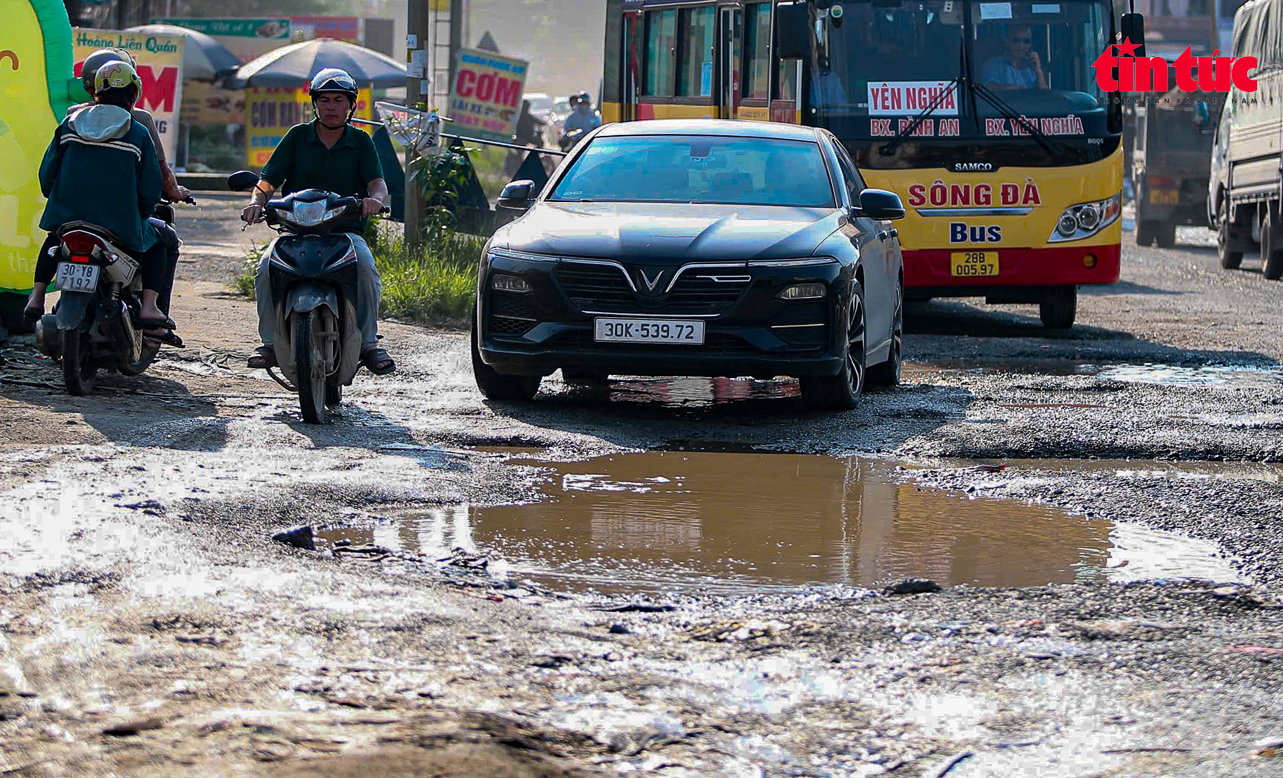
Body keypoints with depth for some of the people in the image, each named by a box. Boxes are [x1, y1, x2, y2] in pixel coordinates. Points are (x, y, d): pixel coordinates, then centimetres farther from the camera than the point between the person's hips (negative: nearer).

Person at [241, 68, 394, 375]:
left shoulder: (361, 142, 9)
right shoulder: (298, 136, 9)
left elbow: (377, 182, -5)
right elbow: (268, 181, 4)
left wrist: (375, 199, -30)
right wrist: (256, 201, -19)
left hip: (346, 230, 0)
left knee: (365, 267, -32)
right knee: (266, 268, -28)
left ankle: (368, 343, -21)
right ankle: (270, 342, -16)